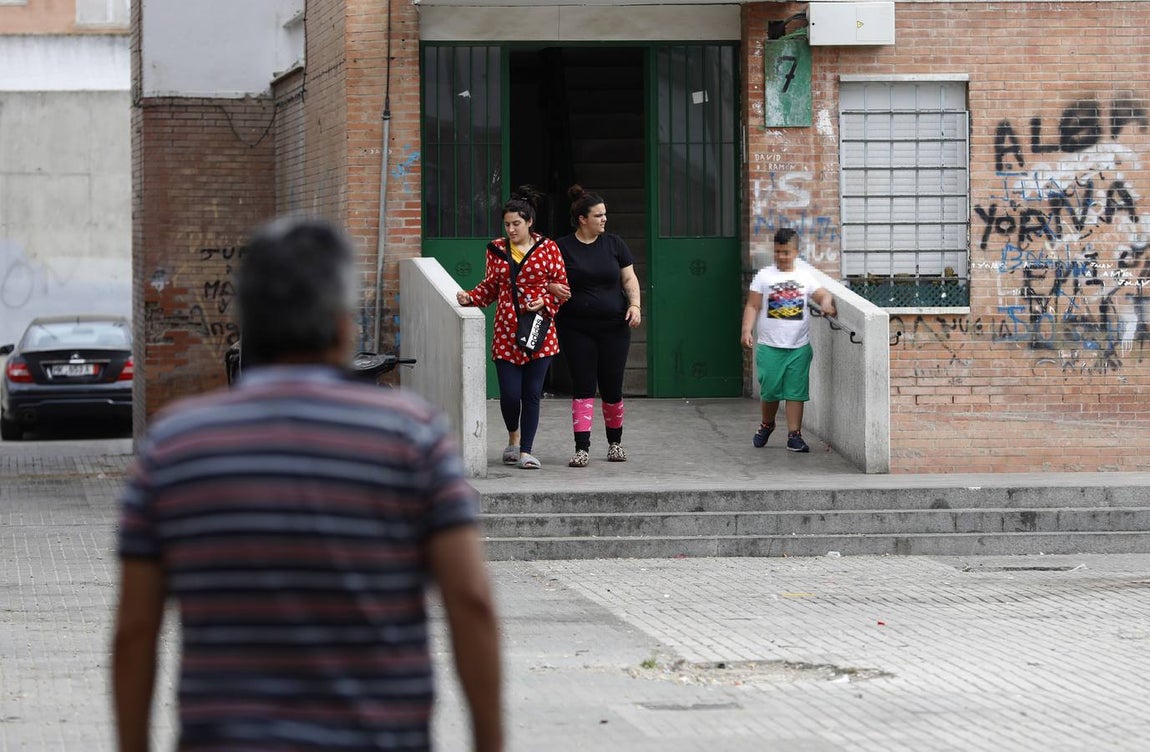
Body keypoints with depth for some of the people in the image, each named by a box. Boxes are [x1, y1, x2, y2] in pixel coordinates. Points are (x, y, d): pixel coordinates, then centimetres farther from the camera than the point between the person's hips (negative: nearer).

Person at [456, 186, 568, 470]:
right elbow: (490, 287, 13)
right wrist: (470, 298, -3)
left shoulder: (547, 248, 1)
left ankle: (526, 451, 9)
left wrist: (545, 302, -11)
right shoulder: (497, 249, 7)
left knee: (532, 393, 0)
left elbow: (561, 285, 5)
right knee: (509, 393, -3)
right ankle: (514, 438, 25)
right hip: (506, 332, 1)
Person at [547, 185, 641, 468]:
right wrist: (553, 288, -19)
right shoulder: (562, 248, 0)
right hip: (577, 330, -2)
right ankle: (582, 448, -7)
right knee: (583, 387, -5)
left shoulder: (614, 244, 7)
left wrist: (635, 304, -7)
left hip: (614, 328, 2)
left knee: (612, 388, 5)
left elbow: (629, 278, 9)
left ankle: (615, 442, 24)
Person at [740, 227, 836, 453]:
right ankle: (766, 425, 30)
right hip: (770, 346, -1)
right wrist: (747, 330, -12)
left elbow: (823, 294, 2)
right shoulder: (764, 276, 2)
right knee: (770, 390, 4)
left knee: (795, 392, 0)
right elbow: (752, 306, -1)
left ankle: (794, 435, 4)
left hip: (799, 347, 1)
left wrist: (826, 302, -22)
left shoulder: (805, 277, 7)